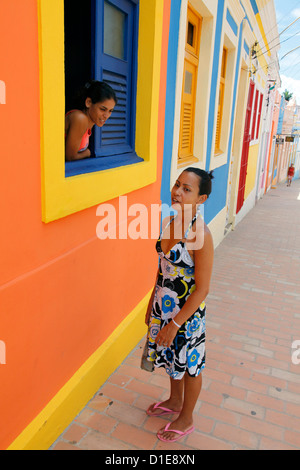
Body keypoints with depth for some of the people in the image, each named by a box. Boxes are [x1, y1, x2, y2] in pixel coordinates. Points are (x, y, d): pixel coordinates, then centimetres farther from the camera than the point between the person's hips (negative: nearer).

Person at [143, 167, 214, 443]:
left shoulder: (200, 235, -27)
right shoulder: (169, 223, -3)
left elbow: (202, 289, -23)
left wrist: (175, 324, -19)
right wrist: (151, 305, 13)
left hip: (187, 312, -7)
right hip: (164, 306, 7)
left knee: (189, 364, 16)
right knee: (171, 356, 27)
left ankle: (186, 419, 42)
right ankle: (175, 401, 54)